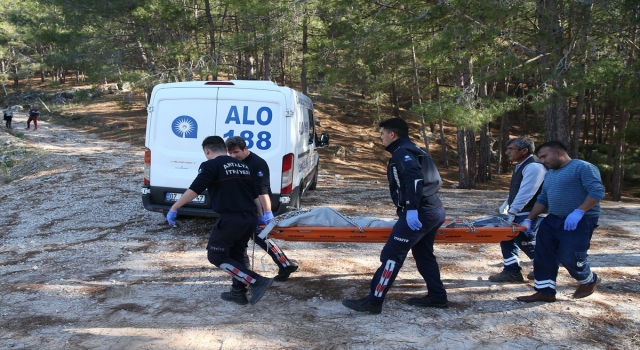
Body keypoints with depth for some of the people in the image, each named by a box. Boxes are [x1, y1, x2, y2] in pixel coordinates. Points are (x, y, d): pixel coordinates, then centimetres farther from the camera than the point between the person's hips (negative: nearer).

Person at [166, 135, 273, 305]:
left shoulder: (211, 165, -3)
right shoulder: (243, 166, 18)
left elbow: (194, 189, -13)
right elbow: (255, 195, 21)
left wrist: (173, 209, -7)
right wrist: (260, 217, 30)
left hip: (230, 219, -8)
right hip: (250, 218, 8)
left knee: (216, 256, 6)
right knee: (235, 254, 24)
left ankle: (257, 281, -2)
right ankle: (238, 293, 28)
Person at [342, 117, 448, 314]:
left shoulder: (403, 152, -8)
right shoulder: (411, 150, 22)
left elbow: (415, 179, -25)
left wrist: (412, 209, -31)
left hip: (420, 212, -11)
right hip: (433, 210, 11)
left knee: (391, 255, -9)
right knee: (423, 254, 21)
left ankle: (374, 301, -7)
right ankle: (437, 297, 29)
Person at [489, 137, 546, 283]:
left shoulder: (533, 167, -22)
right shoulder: (521, 166, 12)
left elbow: (525, 193, -28)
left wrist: (512, 213, -28)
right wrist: (506, 204, 12)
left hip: (528, 215, -10)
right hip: (517, 212, 10)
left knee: (526, 242, -1)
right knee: (508, 238, 9)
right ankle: (511, 271, 16)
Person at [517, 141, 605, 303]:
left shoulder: (583, 167, -11)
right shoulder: (549, 174, 17)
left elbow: (597, 191, -20)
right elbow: (543, 199, 19)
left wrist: (578, 212, -29)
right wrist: (529, 219, 9)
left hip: (580, 221, -8)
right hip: (553, 220, 9)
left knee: (569, 257, -9)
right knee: (543, 255, 2)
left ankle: (590, 281, 22)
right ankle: (545, 291, 10)